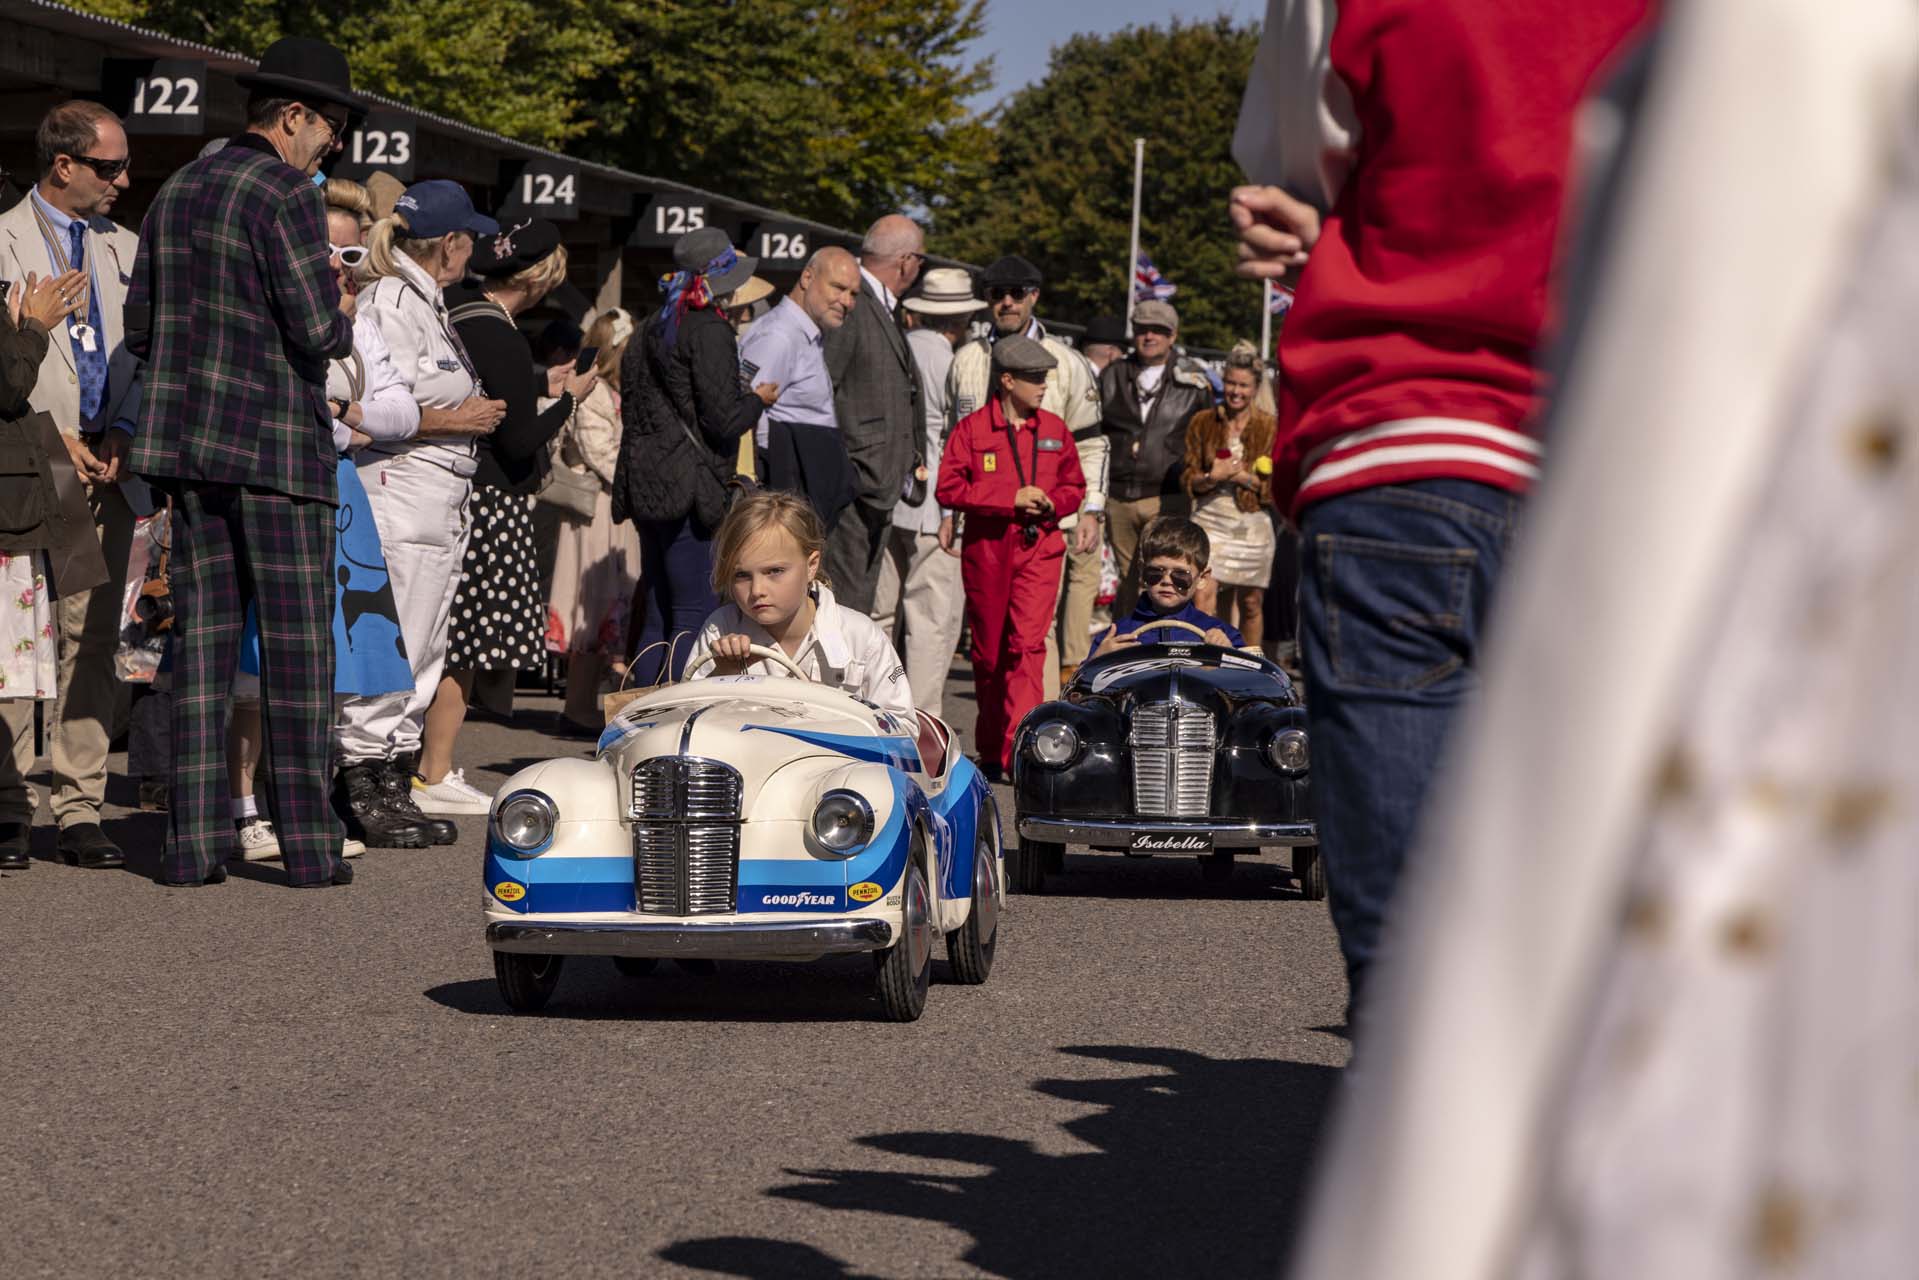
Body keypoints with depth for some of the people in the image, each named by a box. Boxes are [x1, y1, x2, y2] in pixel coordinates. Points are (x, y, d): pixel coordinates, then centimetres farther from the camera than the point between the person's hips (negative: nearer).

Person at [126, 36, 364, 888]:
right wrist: (344, 325, 5)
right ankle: (308, 843, -1)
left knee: (203, 642, 6)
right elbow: (317, 330, -17)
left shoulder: (176, 195, 14)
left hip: (192, 443, 7)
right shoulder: (285, 195, -10)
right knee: (297, 646, -2)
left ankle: (193, 843, 2)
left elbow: (142, 331, 15)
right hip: (277, 443, -7)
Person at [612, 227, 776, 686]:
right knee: (696, 616, -7)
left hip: (648, 489, 9)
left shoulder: (654, 328, 16)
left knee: (658, 618, 13)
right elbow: (724, 420, -15)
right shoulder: (709, 331, -12)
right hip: (688, 489, -9)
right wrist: (757, 398, 2)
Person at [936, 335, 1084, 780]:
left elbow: (1075, 486, 19)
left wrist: (1052, 502, -4)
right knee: (988, 651, 8)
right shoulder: (972, 429, -1)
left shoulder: (1054, 430, 10)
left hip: (1039, 547, 1)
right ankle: (991, 748, 22)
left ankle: (1017, 751, -19)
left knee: (1028, 644, -14)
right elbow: (949, 489, -7)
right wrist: (1012, 498, -13)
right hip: (986, 548, -1)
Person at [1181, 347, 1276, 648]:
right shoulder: (1202, 423, 4)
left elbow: (1276, 486, -2)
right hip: (1210, 519, 0)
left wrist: (1241, 476, -15)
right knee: (1205, 595, -16)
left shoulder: (1269, 428, 1)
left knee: (1251, 603, 9)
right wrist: (1213, 477, -17)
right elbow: (1188, 479, 3)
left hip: (1252, 522, 0)